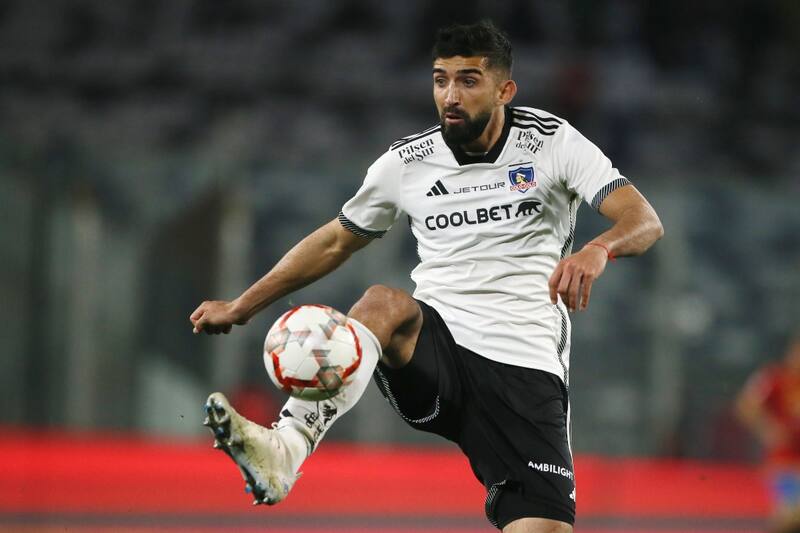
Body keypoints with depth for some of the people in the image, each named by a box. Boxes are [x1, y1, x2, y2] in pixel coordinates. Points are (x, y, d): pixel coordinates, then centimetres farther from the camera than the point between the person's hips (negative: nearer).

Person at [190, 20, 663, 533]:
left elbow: (644, 220, -9)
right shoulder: (407, 162, 8)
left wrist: (599, 249, -33)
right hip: (435, 350, 1)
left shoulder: (553, 141, 1)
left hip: (525, 369, -1)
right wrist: (241, 307, 23)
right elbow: (335, 241, 23)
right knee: (385, 302, -34)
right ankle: (283, 450, -52)